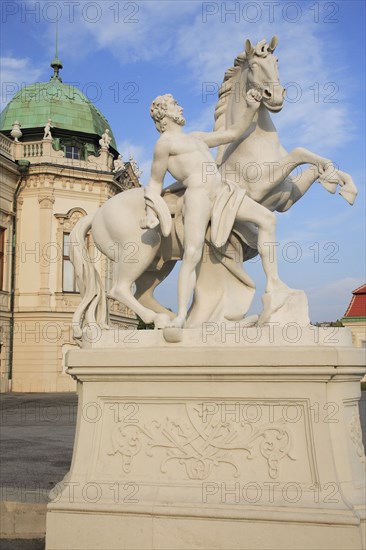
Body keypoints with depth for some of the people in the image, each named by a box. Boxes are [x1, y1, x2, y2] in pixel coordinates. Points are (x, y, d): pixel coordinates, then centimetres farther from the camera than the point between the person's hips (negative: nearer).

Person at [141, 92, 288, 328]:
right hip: (197, 195, -8)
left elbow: (234, 133, 30)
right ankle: (181, 315, -15)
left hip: (223, 191, 8)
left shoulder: (197, 137, 28)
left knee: (267, 218, 1)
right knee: (192, 254, -19)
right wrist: (151, 213, -6)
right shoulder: (165, 142, 5)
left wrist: (251, 109, 18)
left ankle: (273, 281, 1)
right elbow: (156, 182, 5)